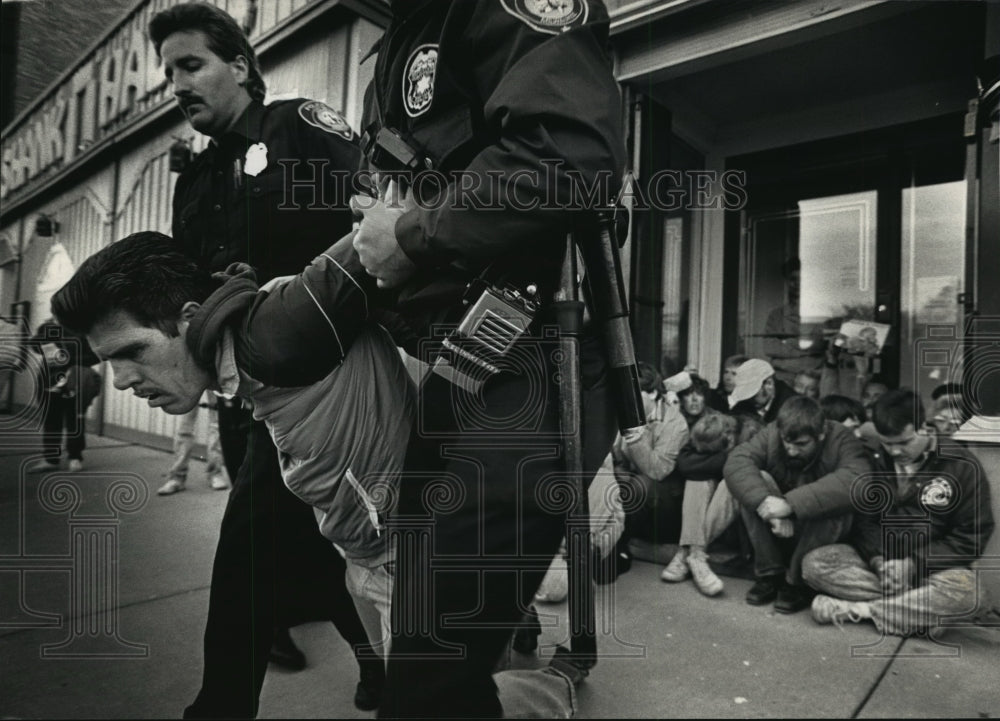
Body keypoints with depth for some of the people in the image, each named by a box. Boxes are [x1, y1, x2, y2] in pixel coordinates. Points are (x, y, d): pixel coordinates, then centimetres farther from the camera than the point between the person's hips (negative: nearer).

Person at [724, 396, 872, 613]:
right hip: (777, 532, 2)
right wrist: (766, 504, -43)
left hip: (824, 532, -2)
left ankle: (797, 582, -10)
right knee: (756, 483, -24)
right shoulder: (771, 434, -13)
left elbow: (855, 481, -40)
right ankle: (770, 574, -12)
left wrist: (791, 503, -48)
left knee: (830, 507, -34)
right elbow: (736, 461, -27)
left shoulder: (842, 440, -20)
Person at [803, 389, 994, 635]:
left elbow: (972, 536, -7)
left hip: (931, 567, -2)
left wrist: (916, 563, -17)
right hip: (876, 560, 2)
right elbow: (862, 520, 2)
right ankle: (923, 608, -23)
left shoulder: (962, 467, -5)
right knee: (813, 562, -23)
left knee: (964, 589, -37)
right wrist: (880, 559, -17)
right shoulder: (875, 462, 3)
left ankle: (859, 610, -24)